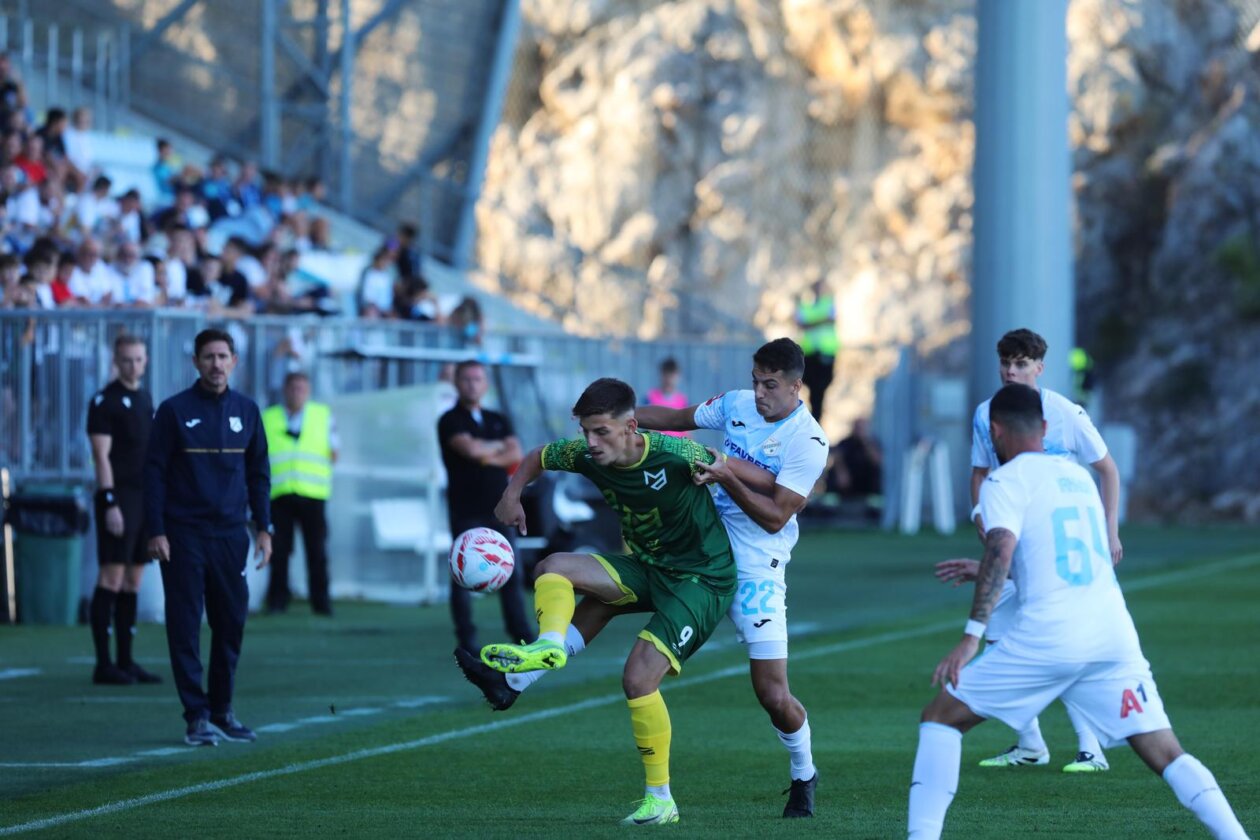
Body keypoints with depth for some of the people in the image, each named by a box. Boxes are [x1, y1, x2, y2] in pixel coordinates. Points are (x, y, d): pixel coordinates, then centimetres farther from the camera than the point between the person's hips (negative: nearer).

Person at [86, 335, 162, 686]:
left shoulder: (145, 400, 16)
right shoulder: (105, 402, -7)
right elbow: (101, 456, -12)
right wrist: (110, 504, -18)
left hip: (145, 499, 8)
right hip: (119, 499, -8)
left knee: (133, 581, 8)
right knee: (112, 577, -9)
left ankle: (126, 662, 11)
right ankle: (104, 664, -9)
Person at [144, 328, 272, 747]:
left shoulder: (246, 410, 9)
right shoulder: (174, 410, -2)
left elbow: (258, 473, 14)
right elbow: (154, 472, -2)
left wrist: (264, 528, 7)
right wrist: (155, 532, -8)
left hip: (230, 535, 3)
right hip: (183, 536, -3)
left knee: (231, 622, 5)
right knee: (186, 626, -4)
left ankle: (222, 710, 17)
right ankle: (197, 716, -2)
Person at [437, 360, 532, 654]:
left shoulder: (498, 421, 15)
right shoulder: (450, 421, -1)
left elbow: (516, 455, 2)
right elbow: (469, 448, -19)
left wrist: (487, 457, -11)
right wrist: (498, 447, -2)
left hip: (498, 508, 5)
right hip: (466, 510, -5)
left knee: (512, 574, 4)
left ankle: (522, 633, 10)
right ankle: (467, 640, 2)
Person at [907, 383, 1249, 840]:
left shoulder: (1005, 481, 2)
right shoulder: (1078, 475, 22)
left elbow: (1001, 550, -16)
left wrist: (972, 636, -19)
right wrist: (985, 572, 48)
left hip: (1046, 638, -5)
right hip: (1114, 634, 5)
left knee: (940, 717, 10)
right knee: (1167, 755, 3)